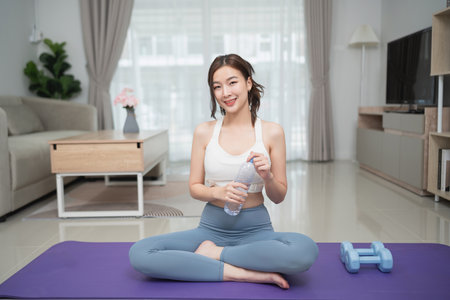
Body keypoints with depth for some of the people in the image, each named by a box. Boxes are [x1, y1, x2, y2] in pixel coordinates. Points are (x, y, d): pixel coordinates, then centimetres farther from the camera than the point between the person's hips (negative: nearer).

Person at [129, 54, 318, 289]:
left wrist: (267, 178, -18)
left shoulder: (271, 132, -1)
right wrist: (218, 192, -16)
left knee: (306, 250, -33)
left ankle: (214, 254, -13)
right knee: (139, 253, -22)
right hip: (211, 228, 1)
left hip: (255, 229, 0)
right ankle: (241, 272, -18)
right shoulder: (204, 132, 2)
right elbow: (194, 187, 5)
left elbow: (279, 197, 4)